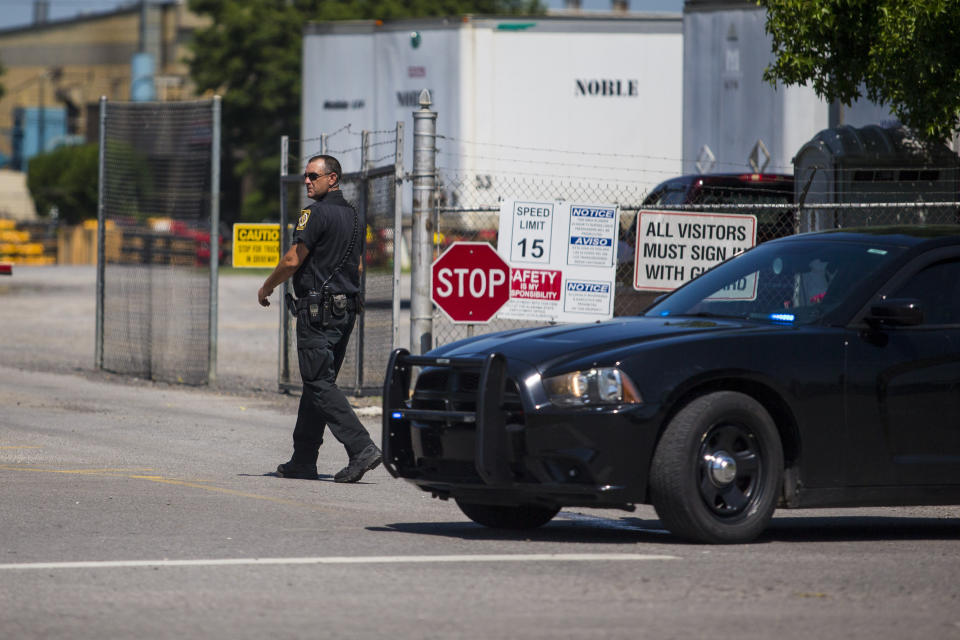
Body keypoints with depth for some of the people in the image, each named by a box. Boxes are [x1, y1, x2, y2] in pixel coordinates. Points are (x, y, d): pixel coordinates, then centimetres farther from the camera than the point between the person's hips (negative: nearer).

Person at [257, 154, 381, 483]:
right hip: (347, 308, 9)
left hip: (317, 310, -9)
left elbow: (292, 261, -14)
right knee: (318, 384, 12)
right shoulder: (353, 216, 15)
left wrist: (266, 288, 1)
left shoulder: (317, 213, -13)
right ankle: (303, 461, 15)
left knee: (320, 384, -9)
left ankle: (361, 448, -21)